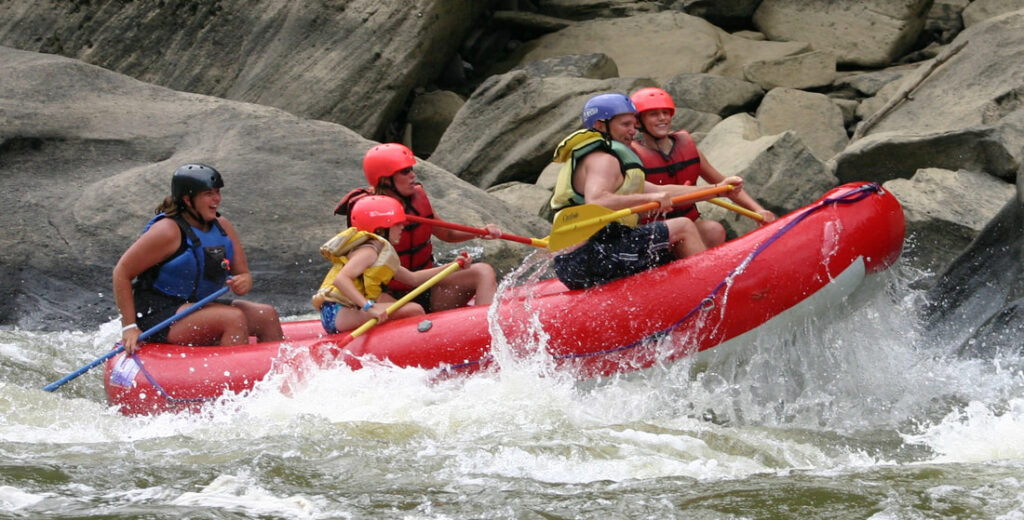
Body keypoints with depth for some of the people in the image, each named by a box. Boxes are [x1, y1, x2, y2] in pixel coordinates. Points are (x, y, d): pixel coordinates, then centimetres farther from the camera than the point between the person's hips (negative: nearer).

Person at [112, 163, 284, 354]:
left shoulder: (222, 226, 7)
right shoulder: (169, 231, -15)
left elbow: (243, 273, 11)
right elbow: (122, 272, -15)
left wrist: (243, 282, -16)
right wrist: (129, 327, -20)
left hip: (196, 307, 8)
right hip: (156, 316, -8)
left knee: (266, 315, -6)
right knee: (234, 318, -27)